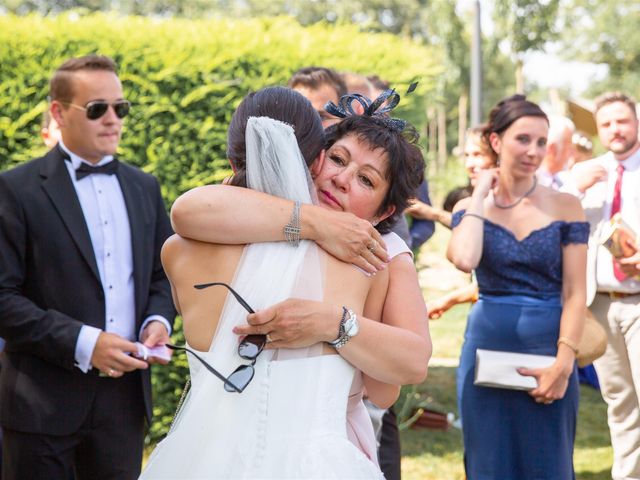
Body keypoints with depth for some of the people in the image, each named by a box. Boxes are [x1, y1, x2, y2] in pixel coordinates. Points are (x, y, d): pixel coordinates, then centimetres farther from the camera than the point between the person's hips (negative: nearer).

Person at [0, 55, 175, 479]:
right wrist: (81, 342, -19)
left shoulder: (144, 188, 11)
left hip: (125, 394, 4)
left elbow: (163, 274, 18)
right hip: (45, 398, -4)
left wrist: (158, 320, -4)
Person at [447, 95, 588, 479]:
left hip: (548, 356, -1)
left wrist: (563, 364, -15)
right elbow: (465, 260, -19)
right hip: (487, 350, 1)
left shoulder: (565, 207, -1)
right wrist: (480, 195, -7)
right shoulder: (471, 208, 3)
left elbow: (575, 294, -5)